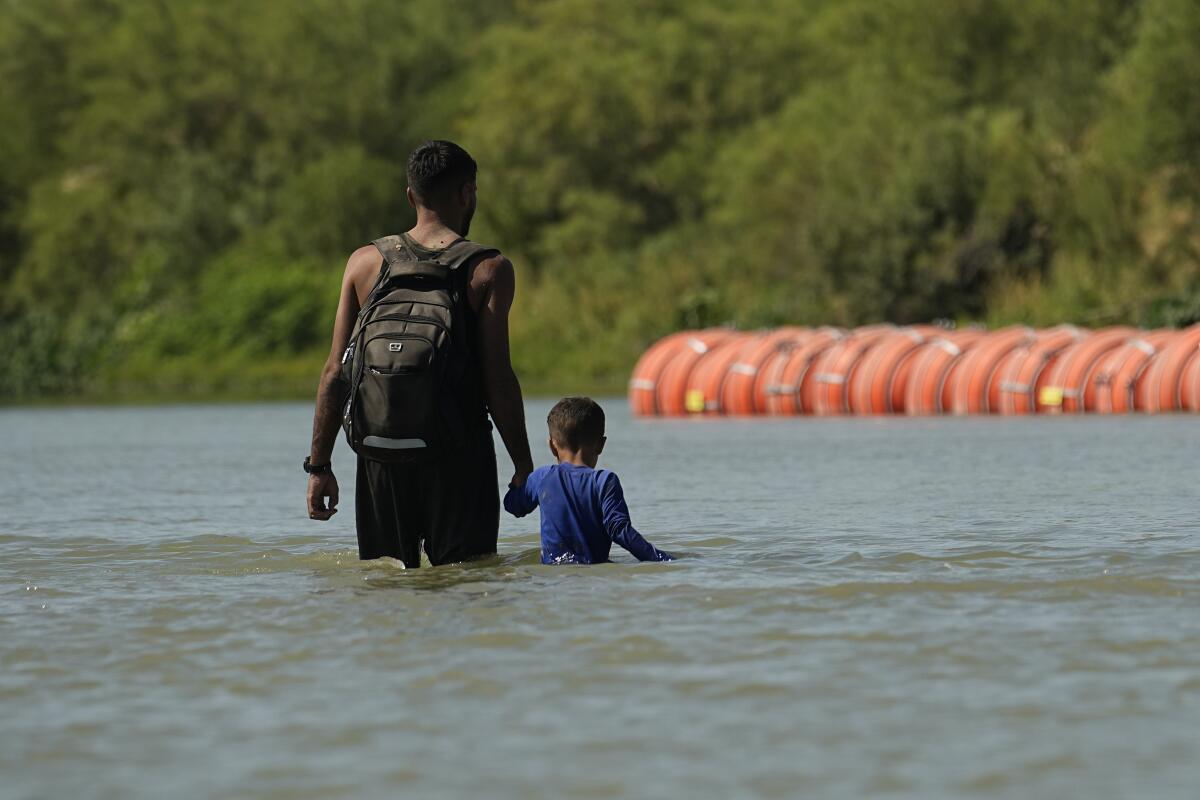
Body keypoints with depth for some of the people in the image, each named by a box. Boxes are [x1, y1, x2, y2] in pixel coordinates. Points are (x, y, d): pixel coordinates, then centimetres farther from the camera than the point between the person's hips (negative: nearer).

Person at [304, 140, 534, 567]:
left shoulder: (365, 263, 5)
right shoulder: (489, 270, -3)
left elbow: (335, 373, 4)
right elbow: (497, 379, -8)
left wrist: (319, 465, 7)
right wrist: (523, 466, -2)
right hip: (460, 453, -3)